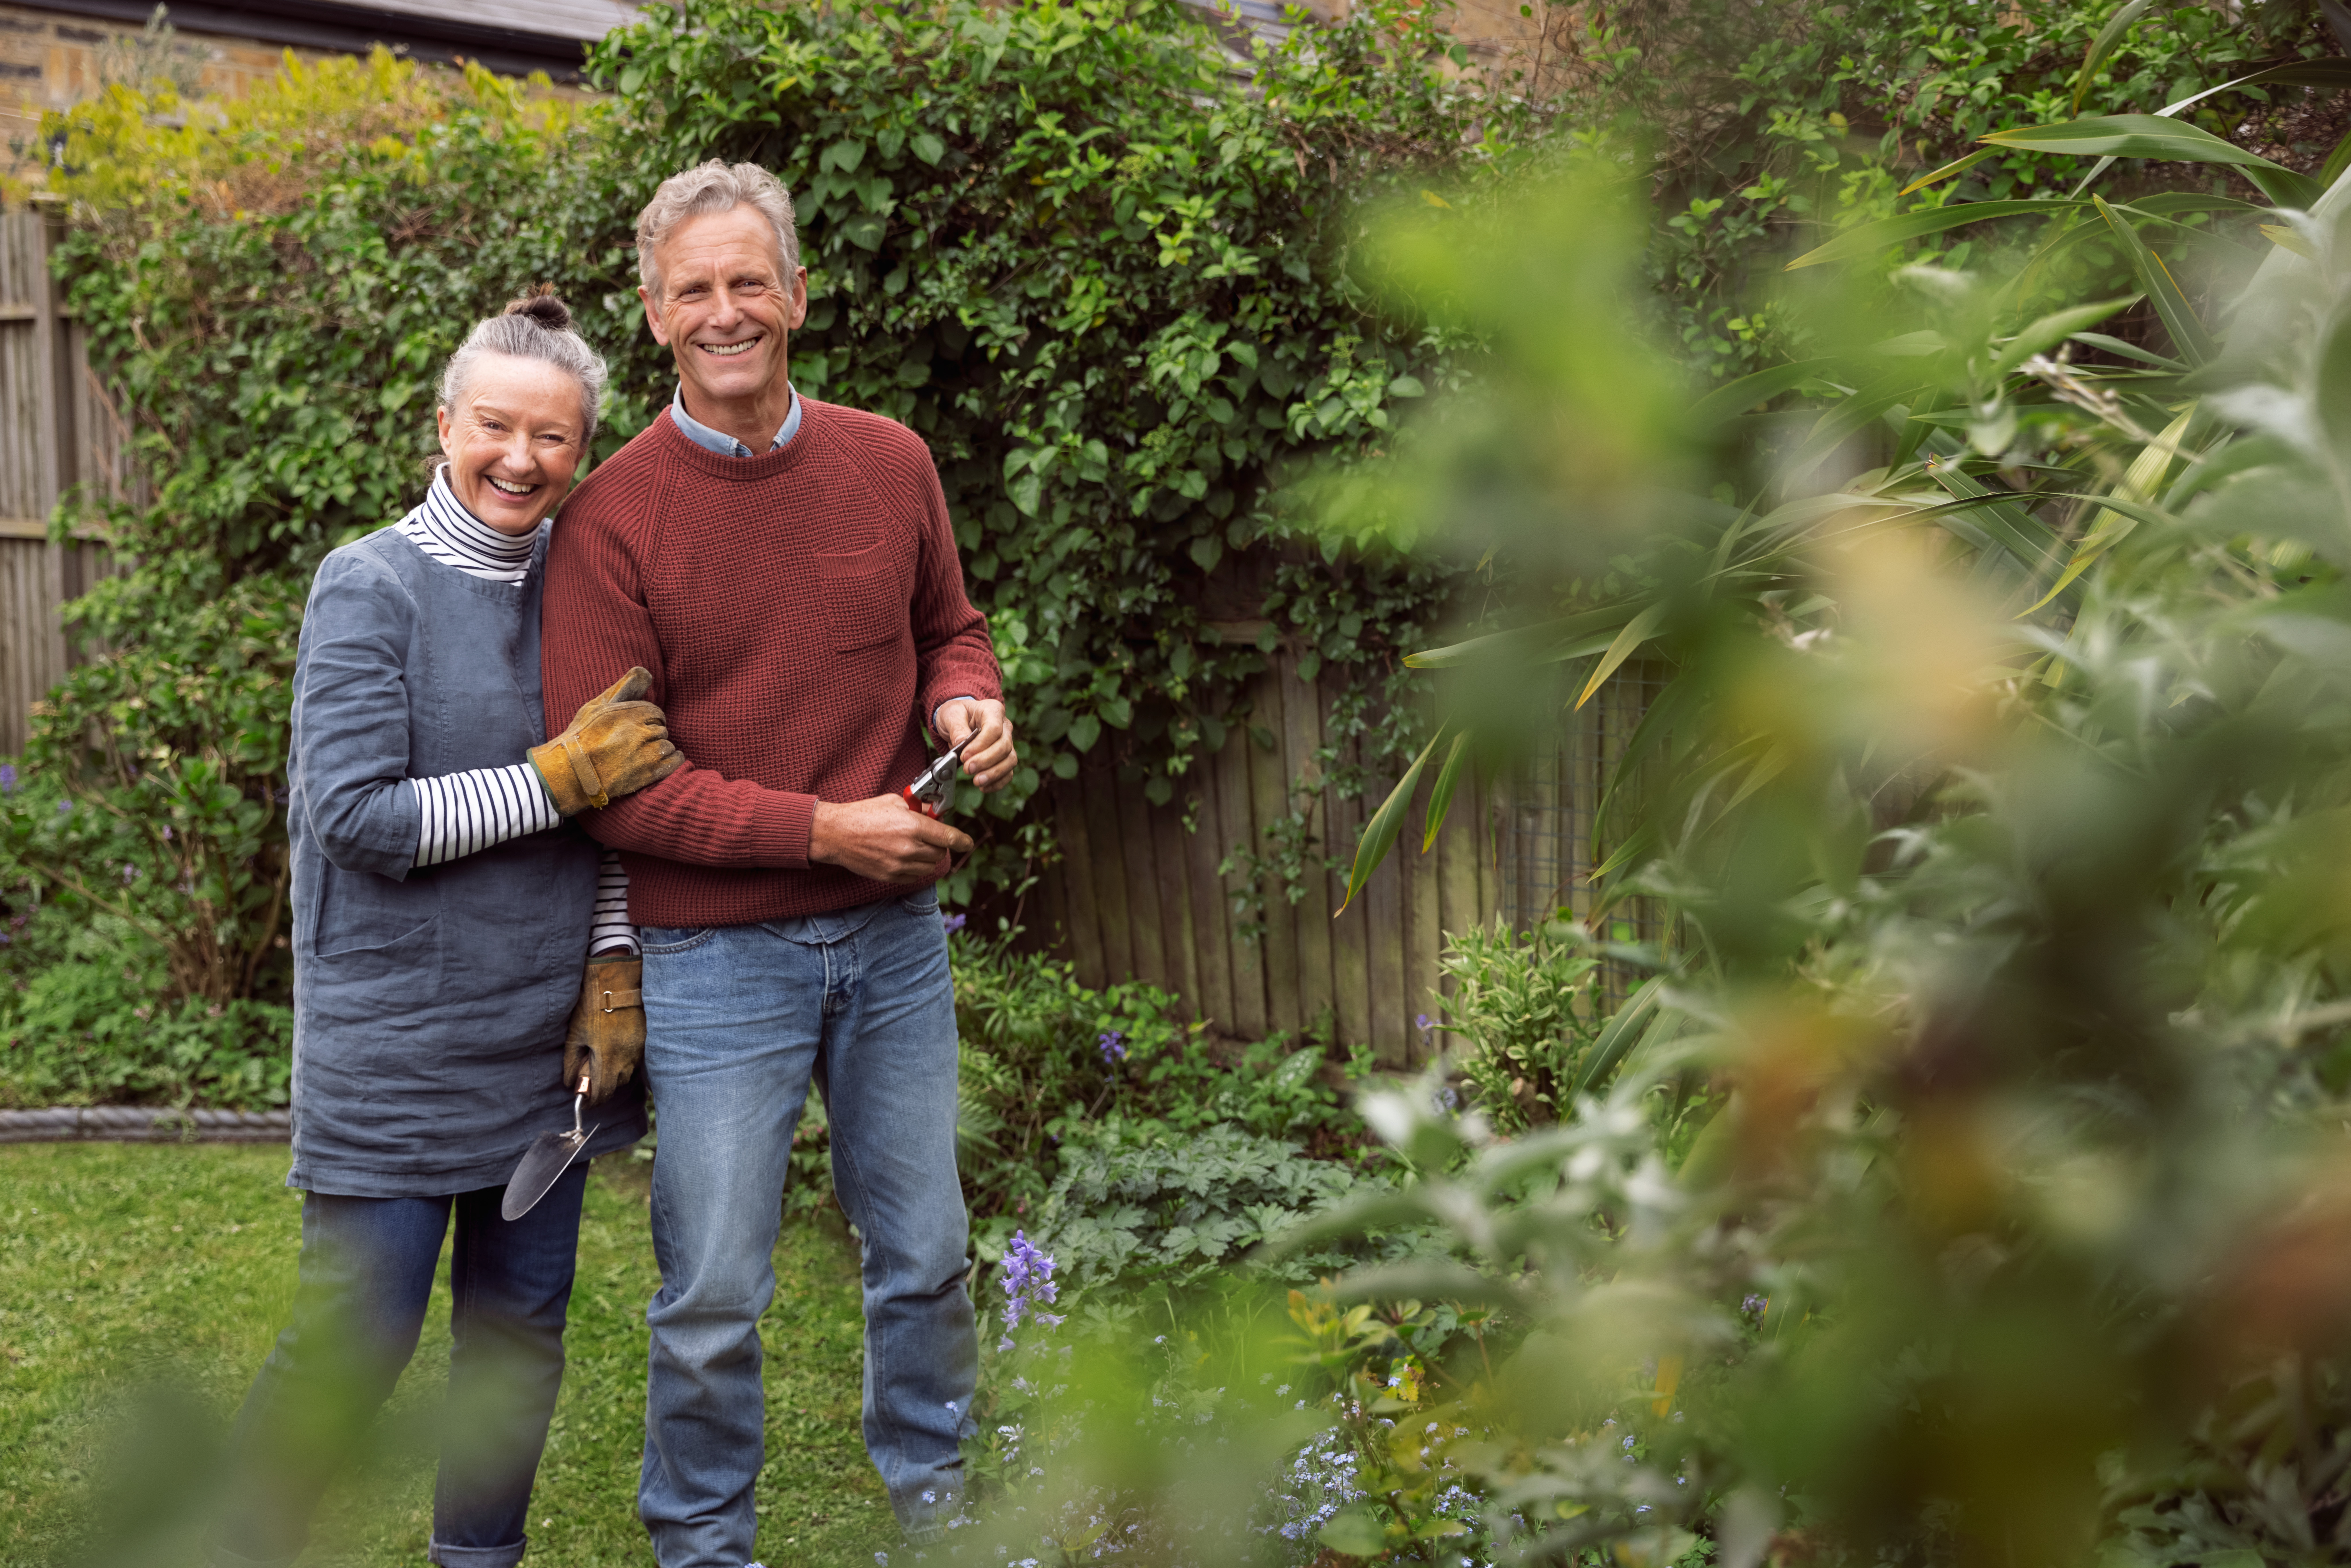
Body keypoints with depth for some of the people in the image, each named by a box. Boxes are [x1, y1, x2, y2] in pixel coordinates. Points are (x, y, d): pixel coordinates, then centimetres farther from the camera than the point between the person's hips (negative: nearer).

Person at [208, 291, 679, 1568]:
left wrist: (615, 970, 4)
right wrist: (562, 777, -16)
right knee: (356, 1342, -3)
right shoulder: (371, 588, -9)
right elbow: (357, 816, -16)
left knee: (521, 1327, 13)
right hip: (398, 1043, -5)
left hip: (546, 1035, 6)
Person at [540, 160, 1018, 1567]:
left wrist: (969, 701, -7)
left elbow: (949, 629, 17)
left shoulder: (891, 464, 2)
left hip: (895, 936, 4)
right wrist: (825, 829, -18)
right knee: (714, 1296, 5)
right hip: (717, 957, -4)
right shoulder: (614, 517, -11)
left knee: (926, 1255, 16)